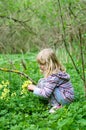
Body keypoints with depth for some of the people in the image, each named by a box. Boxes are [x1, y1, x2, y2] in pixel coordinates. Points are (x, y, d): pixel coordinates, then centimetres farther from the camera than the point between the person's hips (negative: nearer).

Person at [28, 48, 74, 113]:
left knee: (43, 83, -18)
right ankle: (56, 104, 5)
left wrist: (34, 88, -12)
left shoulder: (54, 76, -26)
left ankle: (57, 105, -9)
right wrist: (35, 87, 2)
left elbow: (46, 93, -26)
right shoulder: (54, 71, 3)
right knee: (41, 81, 6)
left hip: (66, 99, -10)